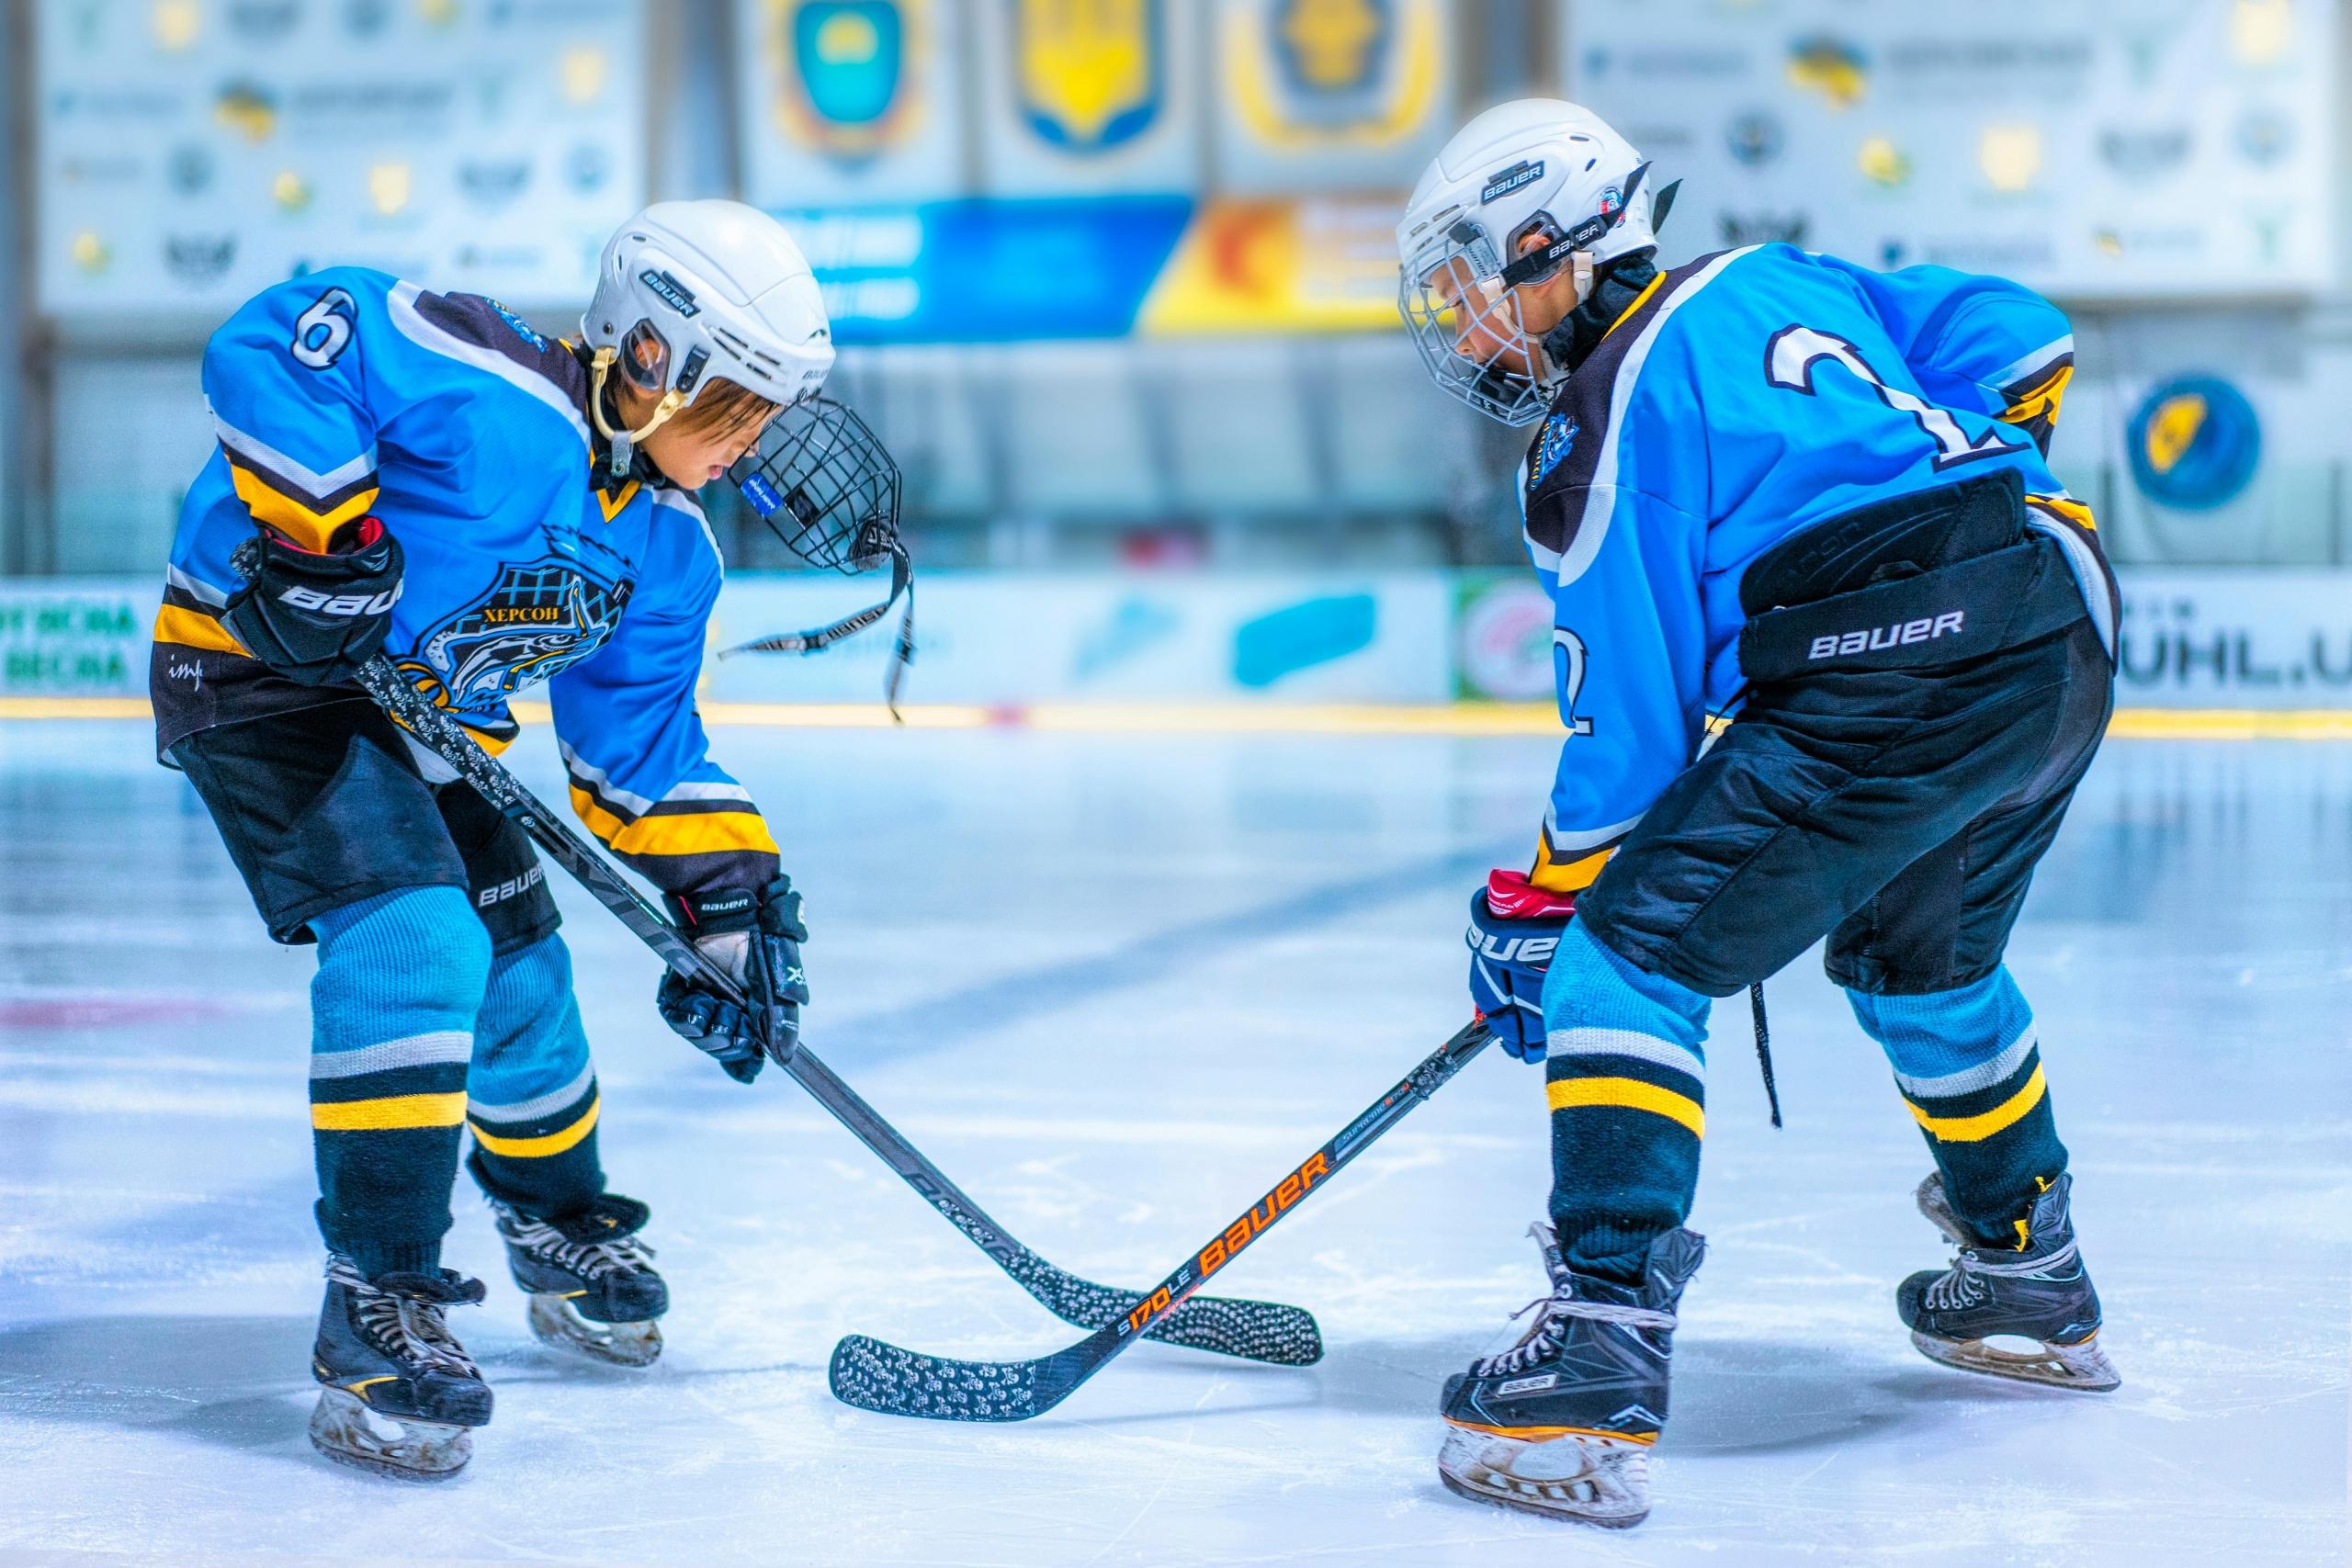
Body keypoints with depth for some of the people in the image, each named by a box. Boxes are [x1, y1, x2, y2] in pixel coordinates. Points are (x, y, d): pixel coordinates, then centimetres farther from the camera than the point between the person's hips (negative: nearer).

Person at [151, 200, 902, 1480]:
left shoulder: (665, 553, 0)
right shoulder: (494, 392, -27)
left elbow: (640, 748, 9)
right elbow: (268, 345, -32)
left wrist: (730, 895, 2)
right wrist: (320, 528, -37)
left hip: (420, 714, 9)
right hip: (255, 662, -9)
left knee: (517, 971, 14)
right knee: (410, 938, -24)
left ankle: (566, 1231, 42)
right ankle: (376, 1310, -20)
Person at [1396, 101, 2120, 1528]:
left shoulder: (1603, 430, -3)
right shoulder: (1775, 284, 19)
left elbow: (1631, 727, -4)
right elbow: (2021, 338, 22)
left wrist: (1538, 907, 7)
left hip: (1889, 689, -9)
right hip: (2070, 645, 9)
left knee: (1631, 961, -6)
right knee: (1921, 959, 32)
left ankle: (1599, 1370, -17)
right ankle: (2033, 1283, 49)